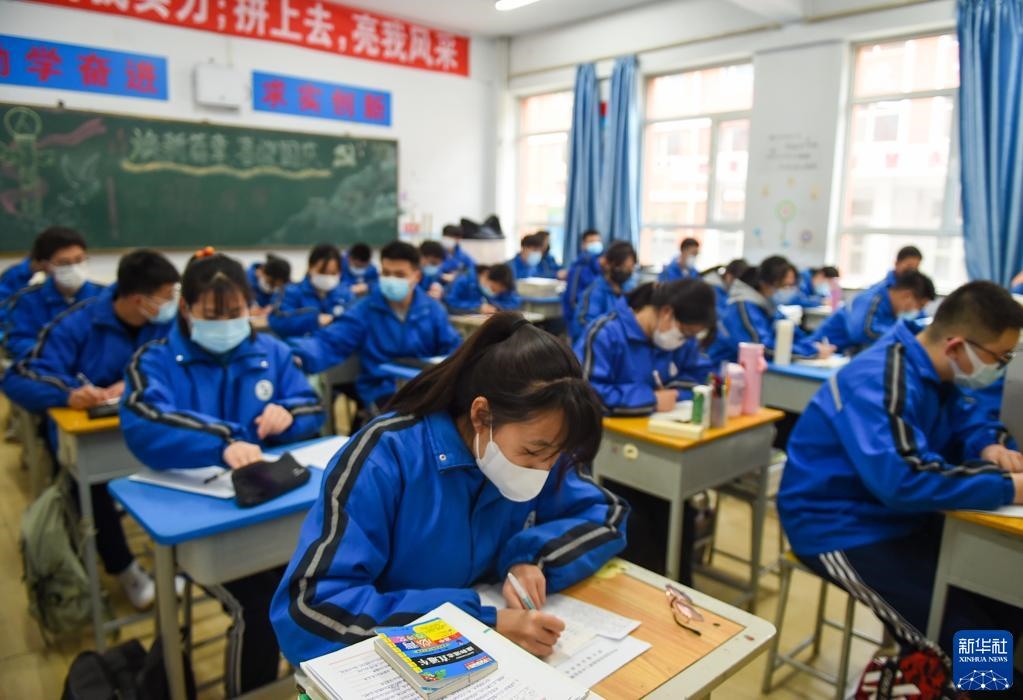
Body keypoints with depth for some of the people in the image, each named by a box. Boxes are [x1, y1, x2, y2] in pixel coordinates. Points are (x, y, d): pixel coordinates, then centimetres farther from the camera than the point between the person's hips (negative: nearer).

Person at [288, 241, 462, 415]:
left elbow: (452, 348, 10)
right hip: (381, 390, -3)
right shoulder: (365, 309, 0)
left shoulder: (432, 310, 7)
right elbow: (330, 342, -9)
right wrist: (298, 355, -31)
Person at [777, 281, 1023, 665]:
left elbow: (957, 422, 21)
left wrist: (988, 448, -3)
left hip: (897, 515, 10)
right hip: (840, 528, -10)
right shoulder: (879, 382, -26)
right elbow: (903, 480, -36)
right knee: (972, 643, -17)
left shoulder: (930, 369, 4)